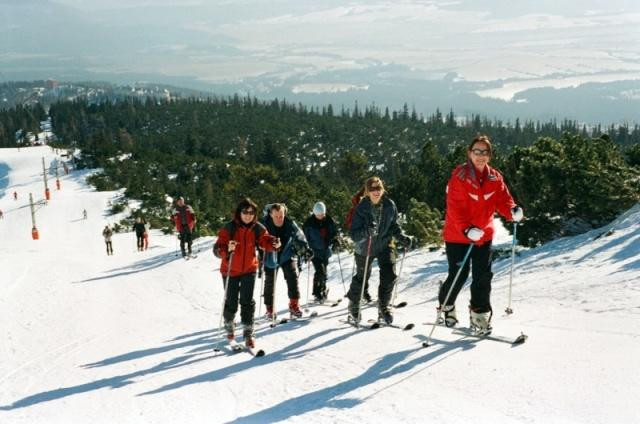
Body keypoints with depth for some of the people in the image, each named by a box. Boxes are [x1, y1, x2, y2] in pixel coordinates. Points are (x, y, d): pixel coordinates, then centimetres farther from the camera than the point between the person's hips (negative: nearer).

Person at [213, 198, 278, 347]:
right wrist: (227, 249, -44)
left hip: (249, 269, 2)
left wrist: (273, 243, -30)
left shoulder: (257, 228, -6)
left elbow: (265, 241, -8)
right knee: (231, 302, 9)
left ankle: (248, 332, 9)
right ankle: (229, 325, 39)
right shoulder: (229, 228, -17)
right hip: (230, 271, -2)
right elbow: (217, 248, -22)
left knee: (247, 301, -3)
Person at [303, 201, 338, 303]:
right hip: (314, 251, -4)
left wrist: (335, 241, -6)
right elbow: (304, 237, -4)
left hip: (325, 251, 4)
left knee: (323, 271, 12)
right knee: (320, 271, -14)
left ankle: (322, 291, 27)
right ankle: (317, 292, -2)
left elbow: (334, 233, 12)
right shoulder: (309, 223, -10)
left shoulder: (329, 221, -1)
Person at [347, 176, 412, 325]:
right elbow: (354, 234, -24)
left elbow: (394, 225, 4)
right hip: (364, 247, -2)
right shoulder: (361, 208, -21)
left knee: (389, 275, -14)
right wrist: (367, 232, -42)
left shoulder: (390, 206, -12)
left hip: (385, 244, 2)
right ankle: (353, 309, 36)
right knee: (361, 278, 13)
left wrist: (402, 237, -12)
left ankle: (384, 308, 6)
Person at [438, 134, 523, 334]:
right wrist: (466, 229, -30)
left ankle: (479, 314, 16)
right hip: (458, 235, -5)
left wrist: (512, 211, -20)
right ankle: (446, 306, 31)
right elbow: (454, 207, -19)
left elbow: (502, 199, 3)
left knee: (483, 276, 4)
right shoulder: (459, 176, -14)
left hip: (484, 235, 5)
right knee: (458, 275, 4)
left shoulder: (495, 178, 4)